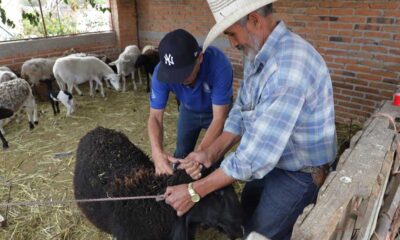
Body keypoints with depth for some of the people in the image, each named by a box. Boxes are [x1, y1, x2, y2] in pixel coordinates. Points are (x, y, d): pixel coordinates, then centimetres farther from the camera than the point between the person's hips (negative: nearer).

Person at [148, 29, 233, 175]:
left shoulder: (219, 65, -41)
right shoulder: (161, 73, -32)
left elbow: (219, 118, -38)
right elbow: (155, 117, -28)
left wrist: (200, 153, -52)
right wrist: (157, 152, -46)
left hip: (217, 110, -2)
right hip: (189, 110, 3)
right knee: (181, 155, 14)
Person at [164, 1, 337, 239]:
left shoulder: (290, 66, -34)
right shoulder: (257, 55, -2)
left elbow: (259, 152, -34)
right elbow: (241, 112, 2)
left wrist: (195, 191, -26)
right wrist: (211, 153, -14)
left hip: (300, 173, -8)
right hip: (273, 157, 8)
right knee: (247, 209, 26)